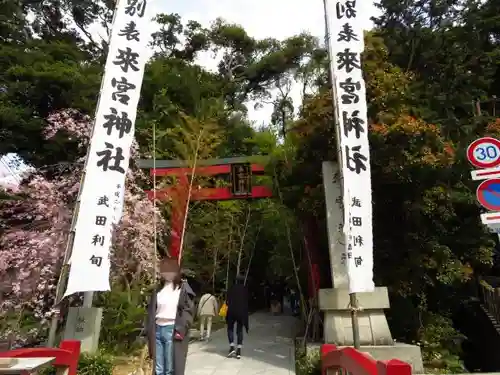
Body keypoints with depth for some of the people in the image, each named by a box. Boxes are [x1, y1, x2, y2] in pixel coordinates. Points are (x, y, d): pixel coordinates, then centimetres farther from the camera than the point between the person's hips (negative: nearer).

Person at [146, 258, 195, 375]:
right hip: (157, 329, 5)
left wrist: (180, 330, -15)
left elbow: (189, 311, -8)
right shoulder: (159, 289, 12)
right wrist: (149, 331, 7)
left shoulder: (183, 288, -3)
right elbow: (151, 311, 15)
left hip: (172, 330, -5)